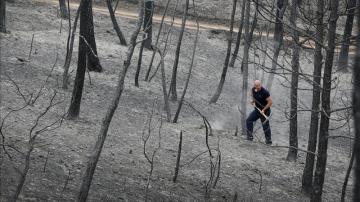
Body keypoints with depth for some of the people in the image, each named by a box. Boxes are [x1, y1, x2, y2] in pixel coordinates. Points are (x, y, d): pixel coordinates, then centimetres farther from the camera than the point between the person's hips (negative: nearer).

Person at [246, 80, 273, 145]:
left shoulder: (264, 92, -23)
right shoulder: (253, 89, -3)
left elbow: (270, 102, -20)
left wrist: (264, 110, -22)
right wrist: (253, 101, 6)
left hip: (264, 111, -7)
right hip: (257, 110, 7)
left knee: (265, 125, 0)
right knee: (249, 120, -5)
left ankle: (269, 140, 13)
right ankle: (250, 136, -1)